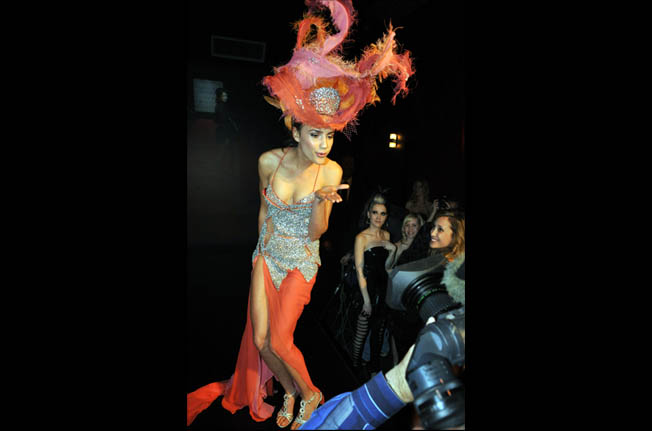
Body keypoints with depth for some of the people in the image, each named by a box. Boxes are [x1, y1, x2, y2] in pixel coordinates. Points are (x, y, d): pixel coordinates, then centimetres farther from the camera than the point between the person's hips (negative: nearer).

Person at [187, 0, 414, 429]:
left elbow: (316, 232, -12)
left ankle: (310, 394, 29)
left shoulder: (331, 172, -16)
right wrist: (264, 244, 10)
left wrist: (321, 200, -30)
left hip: (301, 261, -2)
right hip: (267, 255, 3)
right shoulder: (269, 161, -12)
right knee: (260, 339, 5)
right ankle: (290, 392, 34)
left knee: (280, 340, -2)